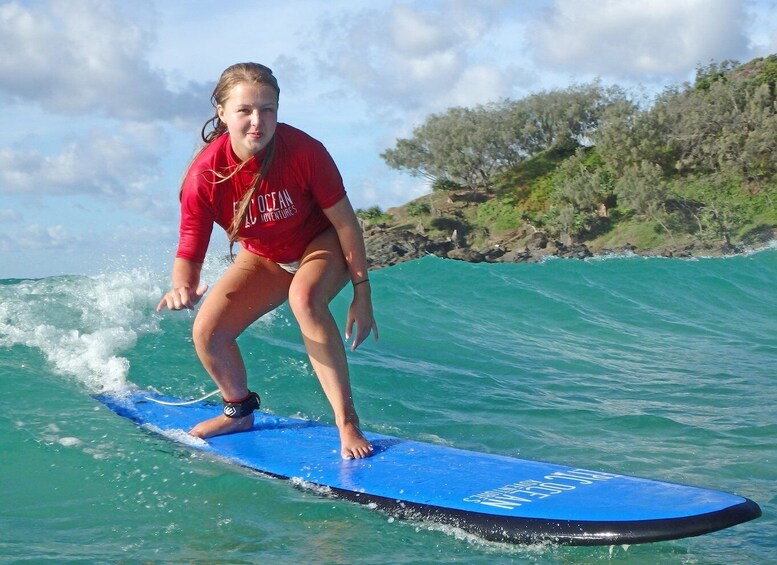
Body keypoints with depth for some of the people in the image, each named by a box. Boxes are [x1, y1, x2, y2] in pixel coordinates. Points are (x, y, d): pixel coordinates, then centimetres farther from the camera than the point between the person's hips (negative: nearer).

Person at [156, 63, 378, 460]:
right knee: (207, 333, -8)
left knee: (304, 297, -37)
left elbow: (344, 222, -20)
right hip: (264, 257, 4)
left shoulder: (304, 152, -31)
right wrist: (182, 287, -48)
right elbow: (190, 251, -24)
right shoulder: (205, 175, -26)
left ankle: (347, 423, -29)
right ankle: (239, 411, 24)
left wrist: (362, 295, -17)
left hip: (321, 245, -3)